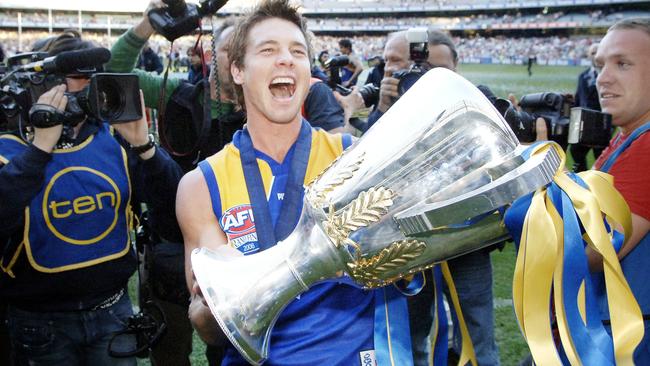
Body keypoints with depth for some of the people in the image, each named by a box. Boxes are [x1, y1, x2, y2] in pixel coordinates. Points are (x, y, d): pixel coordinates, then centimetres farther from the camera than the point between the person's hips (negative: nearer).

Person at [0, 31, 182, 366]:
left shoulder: (115, 140, -1)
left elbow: (173, 211, -9)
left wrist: (143, 144, -21)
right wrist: (41, 147, -28)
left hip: (112, 309, 2)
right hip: (41, 322, -2)